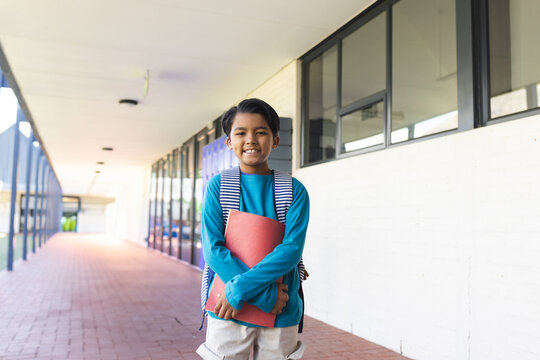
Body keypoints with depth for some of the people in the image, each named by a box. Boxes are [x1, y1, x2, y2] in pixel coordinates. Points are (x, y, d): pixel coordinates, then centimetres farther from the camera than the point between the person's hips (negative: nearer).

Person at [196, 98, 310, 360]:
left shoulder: (294, 190, -1)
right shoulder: (219, 186, -1)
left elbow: (292, 249, -11)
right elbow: (213, 250, -9)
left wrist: (240, 289, -19)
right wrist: (265, 295, -15)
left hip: (281, 312, 1)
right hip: (229, 312, 0)